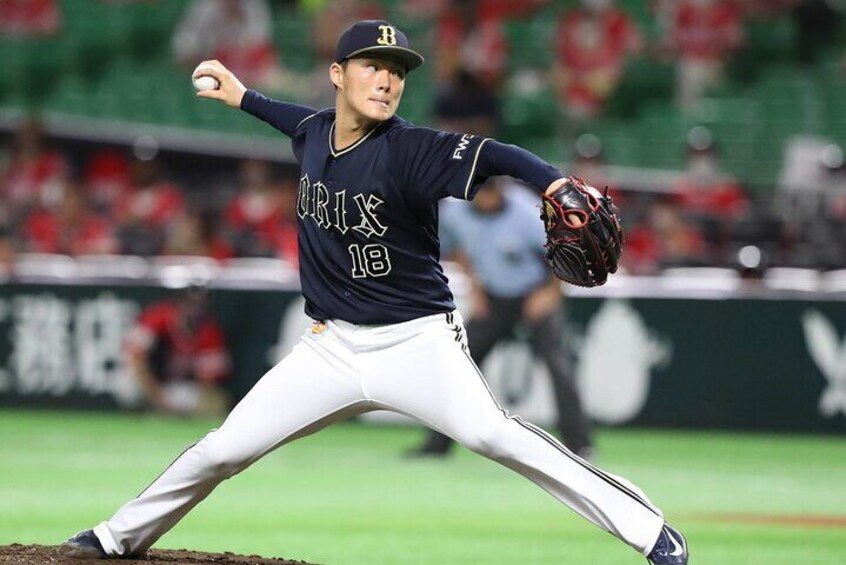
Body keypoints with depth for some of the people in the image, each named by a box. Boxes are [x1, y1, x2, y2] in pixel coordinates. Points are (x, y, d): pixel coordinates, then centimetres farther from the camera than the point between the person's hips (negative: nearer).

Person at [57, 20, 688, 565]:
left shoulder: (407, 151, -18)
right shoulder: (315, 134, 2)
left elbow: (489, 155, -35)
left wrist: (554, 182, -53)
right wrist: (242, 96, 36)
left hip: (417, 340, -6)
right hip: (331, 345, 6)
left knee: (488, 431, -30)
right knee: (223, 450, 6)